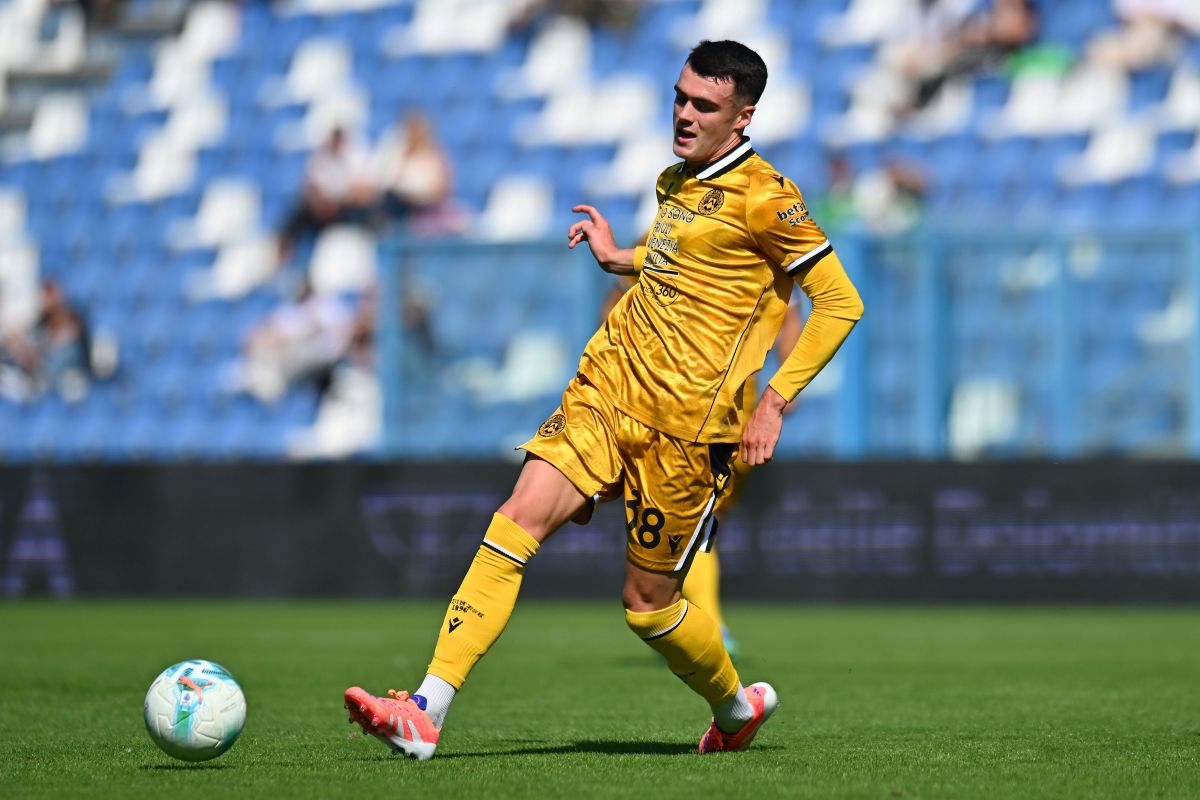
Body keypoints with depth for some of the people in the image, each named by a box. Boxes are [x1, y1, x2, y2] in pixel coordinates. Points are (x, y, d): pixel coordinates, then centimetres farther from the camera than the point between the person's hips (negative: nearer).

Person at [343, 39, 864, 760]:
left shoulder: (762, 198, -9)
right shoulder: (676, 182, 16)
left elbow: (842, 302, -9)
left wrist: (773, 403, -12)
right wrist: (619, 258, 22)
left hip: (685, 427, -7)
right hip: (607, 387, 7)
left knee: (647, 603, 2)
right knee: (519, 517, -14)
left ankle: (736, 707, 34)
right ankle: (426, 714, -21)